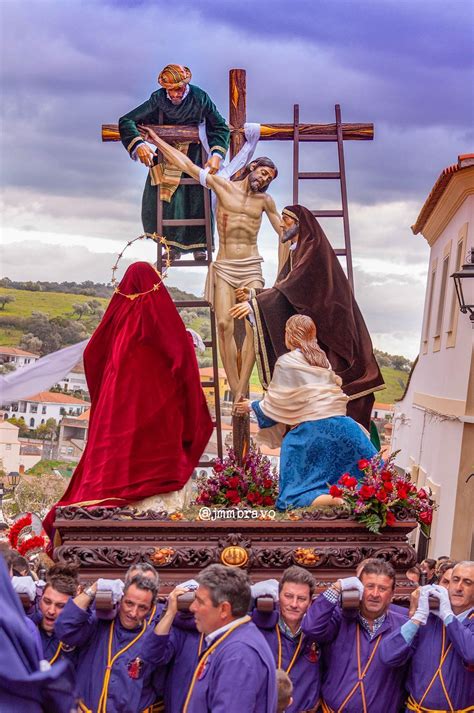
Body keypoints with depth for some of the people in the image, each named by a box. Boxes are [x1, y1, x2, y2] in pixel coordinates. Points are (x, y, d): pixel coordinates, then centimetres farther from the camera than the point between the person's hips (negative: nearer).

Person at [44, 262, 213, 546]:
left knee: (111, 460, 4)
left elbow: (92, 353, 12)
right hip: (155, 398, -4)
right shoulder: (161, 309, -4)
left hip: (116, 399, 4)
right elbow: (183, 350, -12)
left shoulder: (119, 310, 8)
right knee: (153, 456, -2)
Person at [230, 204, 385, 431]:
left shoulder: (315, 250, -10)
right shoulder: (296, 254, 19)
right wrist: (253, 297, -1)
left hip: (325, 332, -9)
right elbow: (284, 289, 13)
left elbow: (294, 286, -21)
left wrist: (256, 302, -25)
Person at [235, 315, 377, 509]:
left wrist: (252, 406, 23)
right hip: (340, 425, 5)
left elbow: (275, 404, 3)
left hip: (311, 430, -5)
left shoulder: (286, 362, -1)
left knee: (296, 495, -1)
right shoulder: (322, 359, 16)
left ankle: (337, 501, -28)